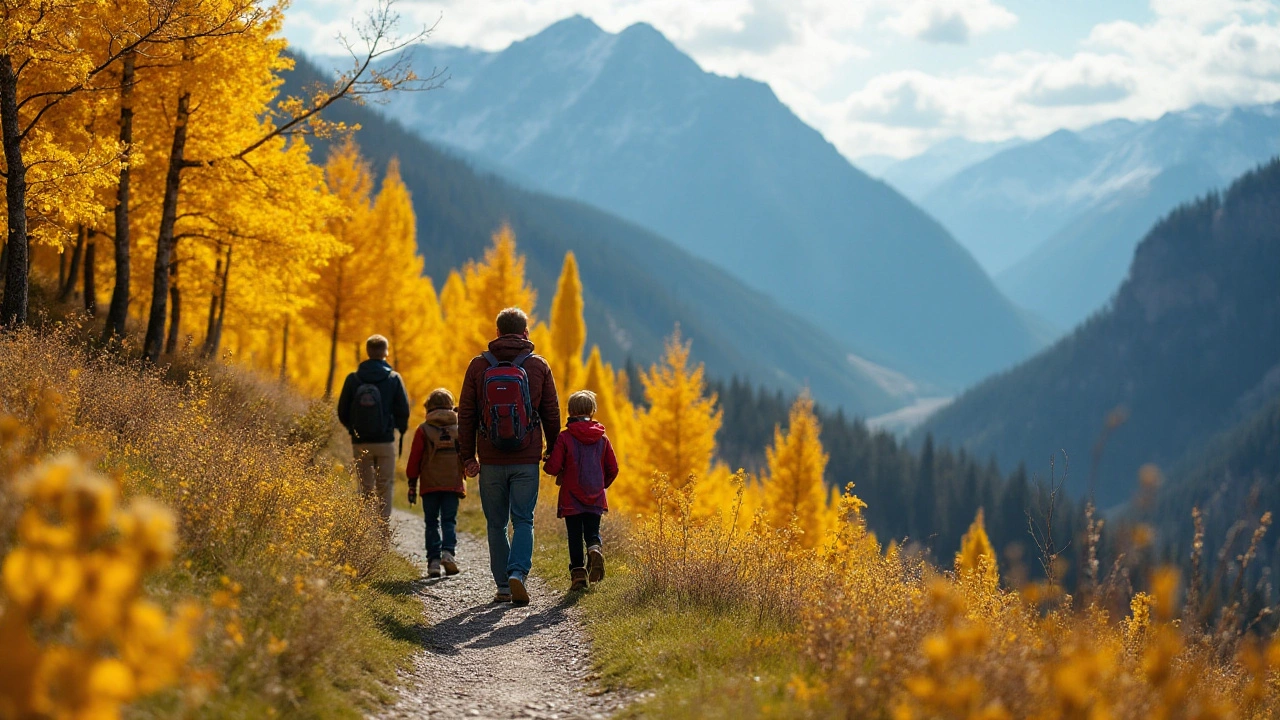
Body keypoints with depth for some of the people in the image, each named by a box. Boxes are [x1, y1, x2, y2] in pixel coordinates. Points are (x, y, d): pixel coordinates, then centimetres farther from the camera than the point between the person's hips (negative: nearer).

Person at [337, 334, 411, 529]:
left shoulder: (353, 379, -1)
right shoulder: (393, 378, -4)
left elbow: (342, 412, 2)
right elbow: (404, 411, -4)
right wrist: (401, 429, 15)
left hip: (360, 443, 1)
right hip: (385, 441, -1)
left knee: (366, 487, 10)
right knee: (385, 487, 6)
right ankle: (384, 527, -1)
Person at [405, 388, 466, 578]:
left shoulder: (423, 430, -1)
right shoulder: (459, 428, 4)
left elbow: (414, 459, 1)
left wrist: (412, 484, 7)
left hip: (430, 484, -1)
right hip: (453, 483, 1)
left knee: (432, 522, 6)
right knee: (449, 520, 5)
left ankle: (433, 560, -3)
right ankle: (448, 552, -18)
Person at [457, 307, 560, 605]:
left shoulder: (478, 365, 1)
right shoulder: (539, 366, 1)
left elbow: (466, 415, 2)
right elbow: (551, 415, 6)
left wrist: (467, 457, 8)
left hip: (491, 461, 1)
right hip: (527, 460, 0)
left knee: (496, 525, 10)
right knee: (523, 521, 4)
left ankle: (503, 587, 11)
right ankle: (517, 572, -17)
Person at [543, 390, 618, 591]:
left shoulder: (564, 438, -9)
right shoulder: (602, 438, 2)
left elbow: (553, 467, -13)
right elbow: (613, 469, 5)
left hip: (572, 499, -2)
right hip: (596, 499, 2)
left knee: (575, 536, 6)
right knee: (592, 532, 11)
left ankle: (578, 574, 1)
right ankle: (595, 550, -21)